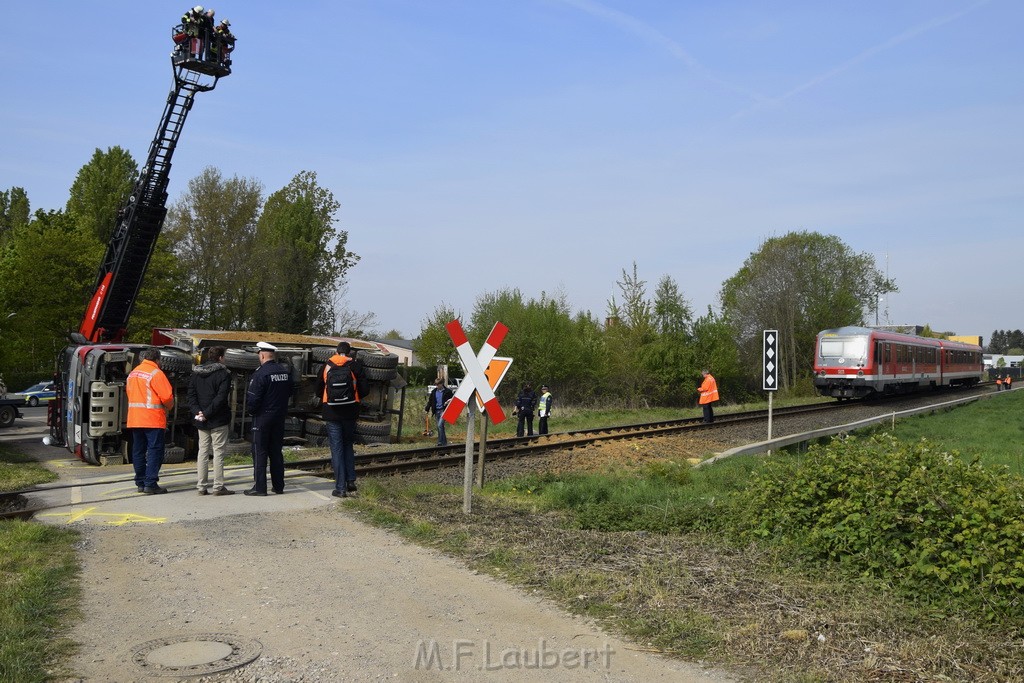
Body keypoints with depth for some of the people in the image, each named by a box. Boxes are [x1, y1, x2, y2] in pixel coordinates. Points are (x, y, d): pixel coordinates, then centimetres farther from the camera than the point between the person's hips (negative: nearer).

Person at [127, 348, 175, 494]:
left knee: (138, 451, 11)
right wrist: (168, 407, 4)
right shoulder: (156, 373, -11)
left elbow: (130, 393, 15)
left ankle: (140, 483, 16)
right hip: (153, 420, -7)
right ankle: (151, 484, -8)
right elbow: (167, 396, -15)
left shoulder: (132, 373, 14)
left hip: (134, 419, 7)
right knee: (155, 451, -5)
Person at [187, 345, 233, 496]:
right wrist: (207, 413, -15)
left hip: (201, 422, 6)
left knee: (203, 452, 11)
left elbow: (191, 395, 3)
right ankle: (218, 487, 0)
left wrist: (197, 412, -6)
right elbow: (220, 398, -18)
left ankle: (201, 486, 11)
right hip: (218, 421, -5)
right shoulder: (223, 374, -9)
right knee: (218, 452, -1)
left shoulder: (195, 374, 10)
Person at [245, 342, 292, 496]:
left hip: (263, 417, -6)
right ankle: (278, 486, 17)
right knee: (276, 451, 13)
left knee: (259, 452, 0)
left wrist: (252, 411, -1)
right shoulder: (285, 372, 5)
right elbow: (289, 393, 13)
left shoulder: (261, 373, -17)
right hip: (280, 416, 6)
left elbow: (253, 398, -18)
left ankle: (259, 487, 1)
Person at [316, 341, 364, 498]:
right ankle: (351, 480, 12)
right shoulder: (354, 366, -4)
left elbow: (318, 390, 8)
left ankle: (340, 488, 1)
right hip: (350, 413, 0)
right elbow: (364, 391, -4)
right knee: (348, 445, 18)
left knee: (336, 449, 3)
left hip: (332, 413, 0)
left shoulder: (327, 366, 0)